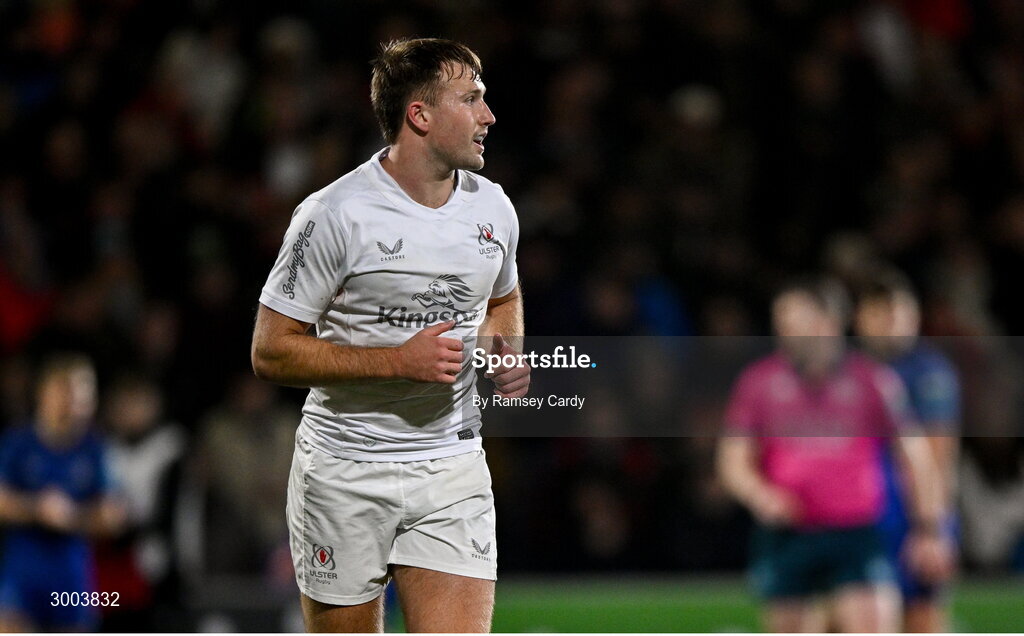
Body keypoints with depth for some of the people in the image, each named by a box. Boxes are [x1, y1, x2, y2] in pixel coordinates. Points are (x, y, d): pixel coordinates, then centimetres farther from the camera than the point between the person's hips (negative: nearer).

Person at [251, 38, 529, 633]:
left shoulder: (493, 208, 5)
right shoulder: (336, 215, -13)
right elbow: (271, 350, -12)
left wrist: (507, 353, 2)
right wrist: (397, 361, -21)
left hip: (454, 467, 4)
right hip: (346, 468, -4)